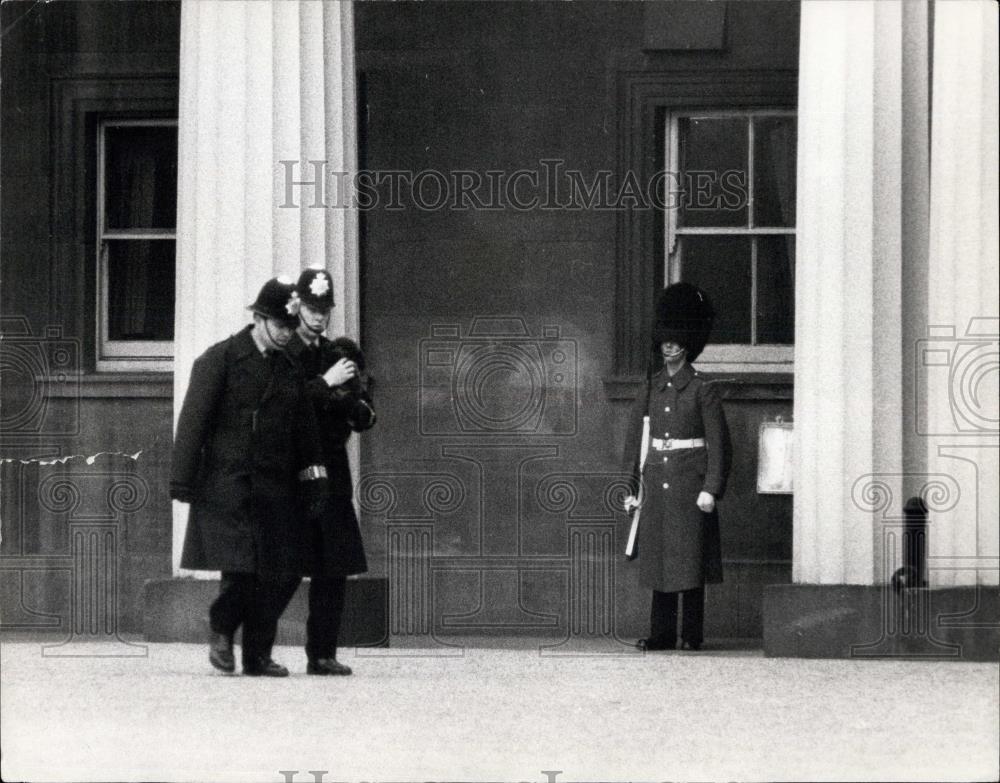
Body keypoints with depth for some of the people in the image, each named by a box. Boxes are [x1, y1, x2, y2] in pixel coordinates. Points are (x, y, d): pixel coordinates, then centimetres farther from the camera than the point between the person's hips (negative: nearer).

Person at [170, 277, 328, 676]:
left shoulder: (290, 367, 14)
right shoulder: (220, 359, -2)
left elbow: (304, 428, 19)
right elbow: (193, 421, -5)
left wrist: (312, 477, 11)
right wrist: (182, 479, -10)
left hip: (276, 489, 5)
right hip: (226, 484, -5)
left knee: (280, 572, 0)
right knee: (241, 567, -14)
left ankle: (258, 655, 9)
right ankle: (221, 630, 12)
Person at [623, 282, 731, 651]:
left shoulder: (703, 389, -3)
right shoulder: (652, 388, 10)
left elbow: (718, 443, -6)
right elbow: (635, 438, 13)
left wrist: (711, 489, -13)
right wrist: (631, 485, 8)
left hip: (690, 482, -5)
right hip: (657, 480, 5)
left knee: (690, 558, -2)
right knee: (658, 558, 5)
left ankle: (692, 634, 3)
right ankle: (662, 633, 9)